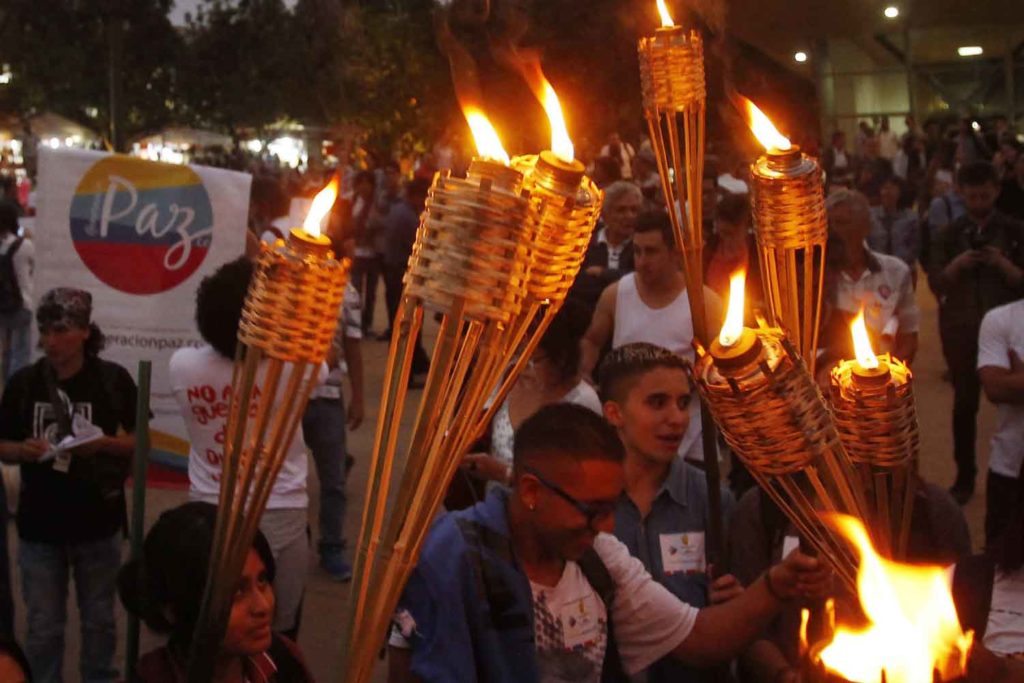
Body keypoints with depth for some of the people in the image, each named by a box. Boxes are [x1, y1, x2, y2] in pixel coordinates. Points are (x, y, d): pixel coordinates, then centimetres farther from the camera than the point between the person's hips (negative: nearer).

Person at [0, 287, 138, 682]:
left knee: (99, 620, 14)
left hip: (98, 524, -1)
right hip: (39, 526, 1)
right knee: (42, 629, 8)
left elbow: (141, 442, -1)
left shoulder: (113, 379, -7)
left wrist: (104, 443, -20)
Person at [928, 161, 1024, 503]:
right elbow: (936, 284, 2)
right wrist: (956, 265, -15)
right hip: (961, 328, 1)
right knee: (964, 403, 5)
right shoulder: (950, 234, 6)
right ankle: (964, 477, 13)